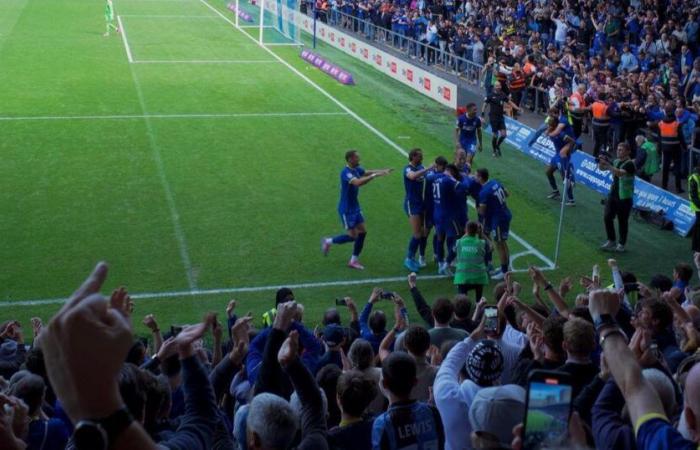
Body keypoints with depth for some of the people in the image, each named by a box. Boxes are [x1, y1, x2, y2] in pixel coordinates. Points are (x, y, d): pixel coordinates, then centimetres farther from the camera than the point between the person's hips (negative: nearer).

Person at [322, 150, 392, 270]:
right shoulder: (346, 172, -25)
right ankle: (328, 241, 17)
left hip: (355, 207, 9)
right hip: (346, 209, -9)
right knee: (353, 236, -4)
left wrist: (383, 171, -9)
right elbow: (358, 182, -41)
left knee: (362, 232, 6)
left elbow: (368, 172, 8)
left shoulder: (356, 169, 2)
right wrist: (374, 175, -41)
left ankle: (354, 260, 17)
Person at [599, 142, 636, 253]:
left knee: (622, 221, 3)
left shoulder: (629, 164, -14)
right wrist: (601, 162, -11)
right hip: (613, 195, 7)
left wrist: (607, 164, -39)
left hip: (624, 198, -7)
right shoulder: (616, 161, 8)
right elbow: (602, 168, 11)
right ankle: (611, 241, 17)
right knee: (607, 217, 3)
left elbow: (620, 173, -32)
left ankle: (621, 244, 15)